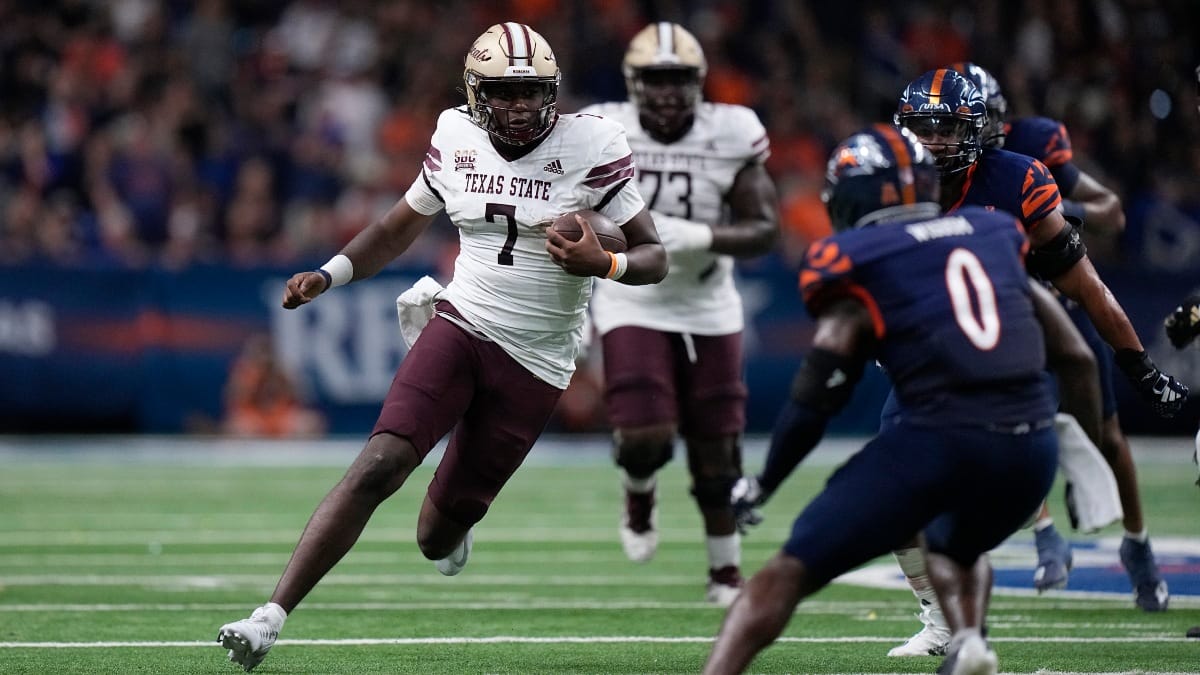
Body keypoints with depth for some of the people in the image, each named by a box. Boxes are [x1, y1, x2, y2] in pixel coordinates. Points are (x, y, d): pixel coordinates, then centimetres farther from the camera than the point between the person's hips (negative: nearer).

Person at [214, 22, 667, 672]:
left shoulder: (589, 148, -9)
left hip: (534, 365, -2)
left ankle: (452, 521, 42)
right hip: (461, 325, 2)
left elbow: (654, 257, -6)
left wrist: (601, 264, -27)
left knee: (438, 539, 2)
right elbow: (401, 226, 17)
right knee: (378, 466, -21)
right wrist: (328, 276, 3)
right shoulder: (456, 139, 1)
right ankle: (271, 614, -21)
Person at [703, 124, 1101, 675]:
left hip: (939, 438, -5)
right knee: (955, 546, 36)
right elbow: (1077, 358, 22)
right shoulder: (995, 236, 21)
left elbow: (815, 402, 3)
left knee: (792, 569, 3)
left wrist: (760, 485, 17)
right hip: (1031, 449, 5)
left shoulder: (857, 265, 6)